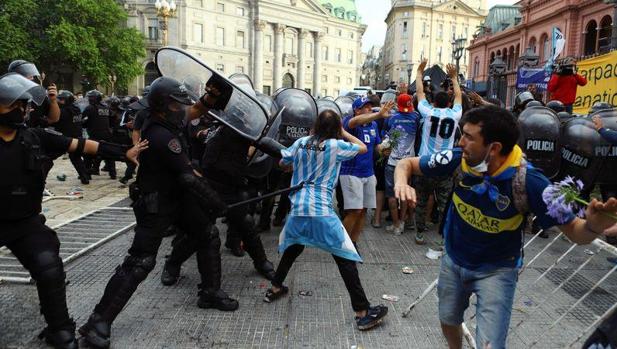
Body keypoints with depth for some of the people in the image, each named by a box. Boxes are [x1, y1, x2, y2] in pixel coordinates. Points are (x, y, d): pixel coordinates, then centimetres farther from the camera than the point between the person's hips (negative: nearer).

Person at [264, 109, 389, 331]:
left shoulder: (301, 143, 9)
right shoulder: (336, 145, -1)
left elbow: (283, 163, 23)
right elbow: (363, 148, 14)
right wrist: (344, 133, 22)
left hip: (297, 208, 5)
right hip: (322, 212, -5)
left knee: (293, 248, 29)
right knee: (345, 258, -1)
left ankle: (275, 289, 41)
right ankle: (363, 313, 1)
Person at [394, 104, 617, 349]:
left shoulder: (528, 181, -28)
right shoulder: (459, 160, -21)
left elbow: (574, 231, -20)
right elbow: (406, 164, -10)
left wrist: (594, 226, -45)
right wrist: (402, 183, -34)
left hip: (496, 269, -3)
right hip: (453, 260, 4)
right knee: (448, 322, 22)